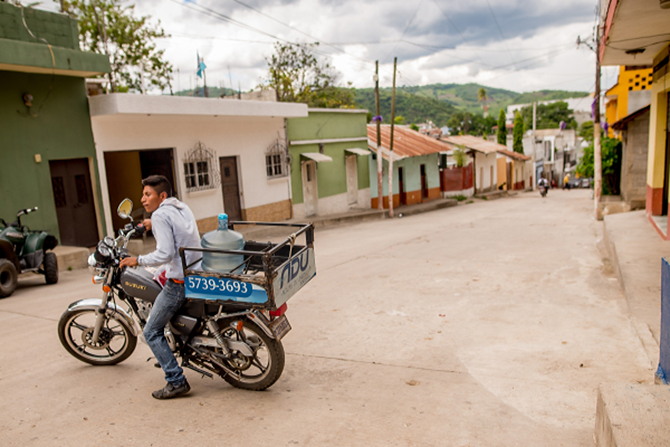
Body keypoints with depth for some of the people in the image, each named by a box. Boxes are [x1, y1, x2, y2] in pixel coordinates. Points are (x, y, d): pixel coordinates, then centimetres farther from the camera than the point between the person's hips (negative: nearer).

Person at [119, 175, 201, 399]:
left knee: (152, 332, 3)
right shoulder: (183, 207, 12)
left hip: (179, 281, -9)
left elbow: (165, 254, -21)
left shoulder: (160, 215, -13)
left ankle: (176, 381, 0)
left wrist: (138, 260, -10)